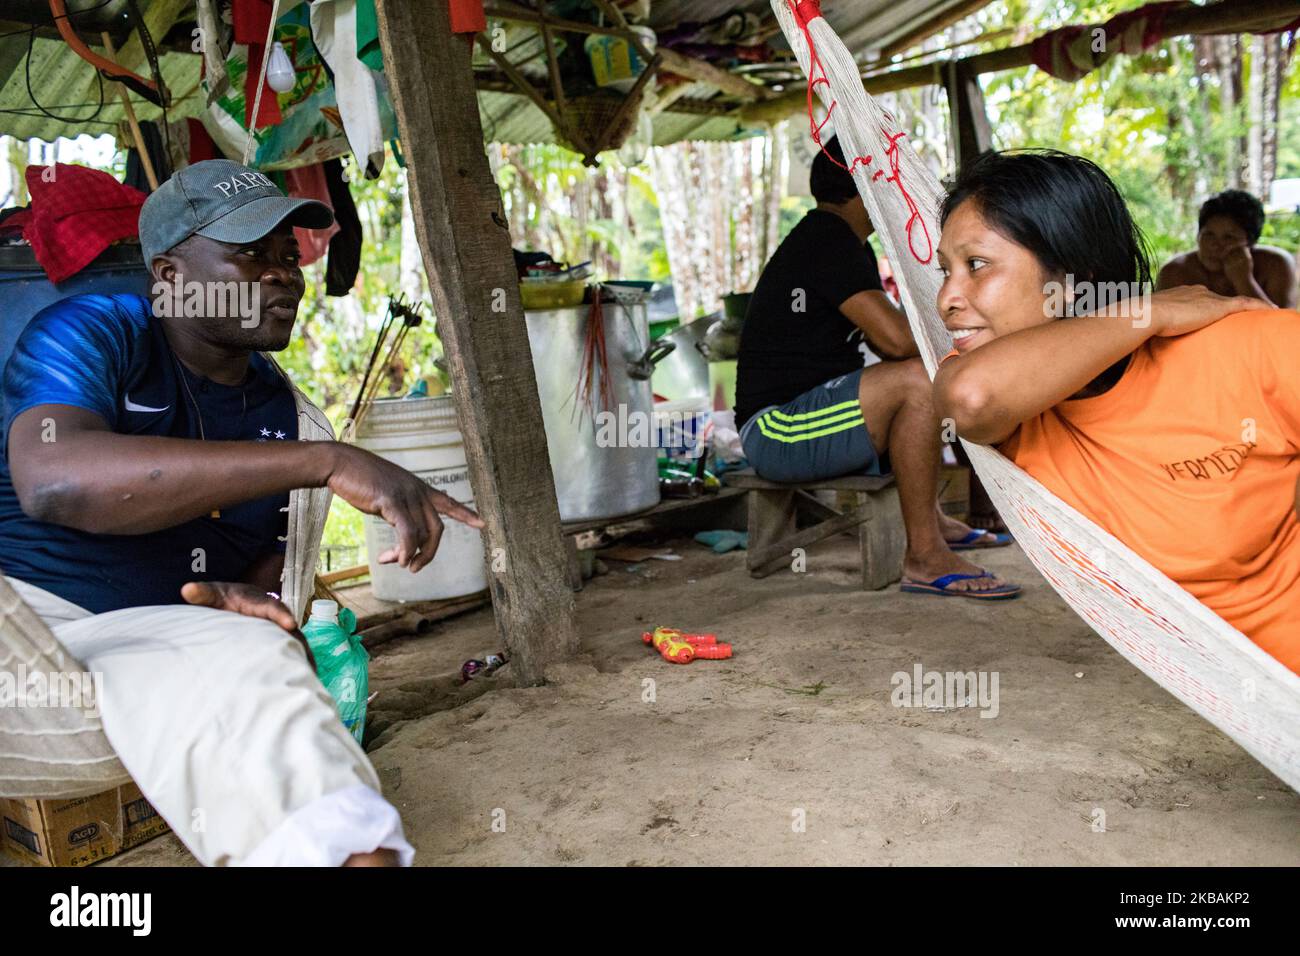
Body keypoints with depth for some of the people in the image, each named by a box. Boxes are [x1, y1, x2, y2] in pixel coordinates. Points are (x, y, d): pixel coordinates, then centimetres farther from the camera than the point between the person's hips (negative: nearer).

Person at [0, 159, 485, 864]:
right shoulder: (88, 332, -4)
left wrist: (249, 593, -4)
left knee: (255, 672, -28)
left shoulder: (274, 402, 13)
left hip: (166, 633, 4)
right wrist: (326, 462, -32)